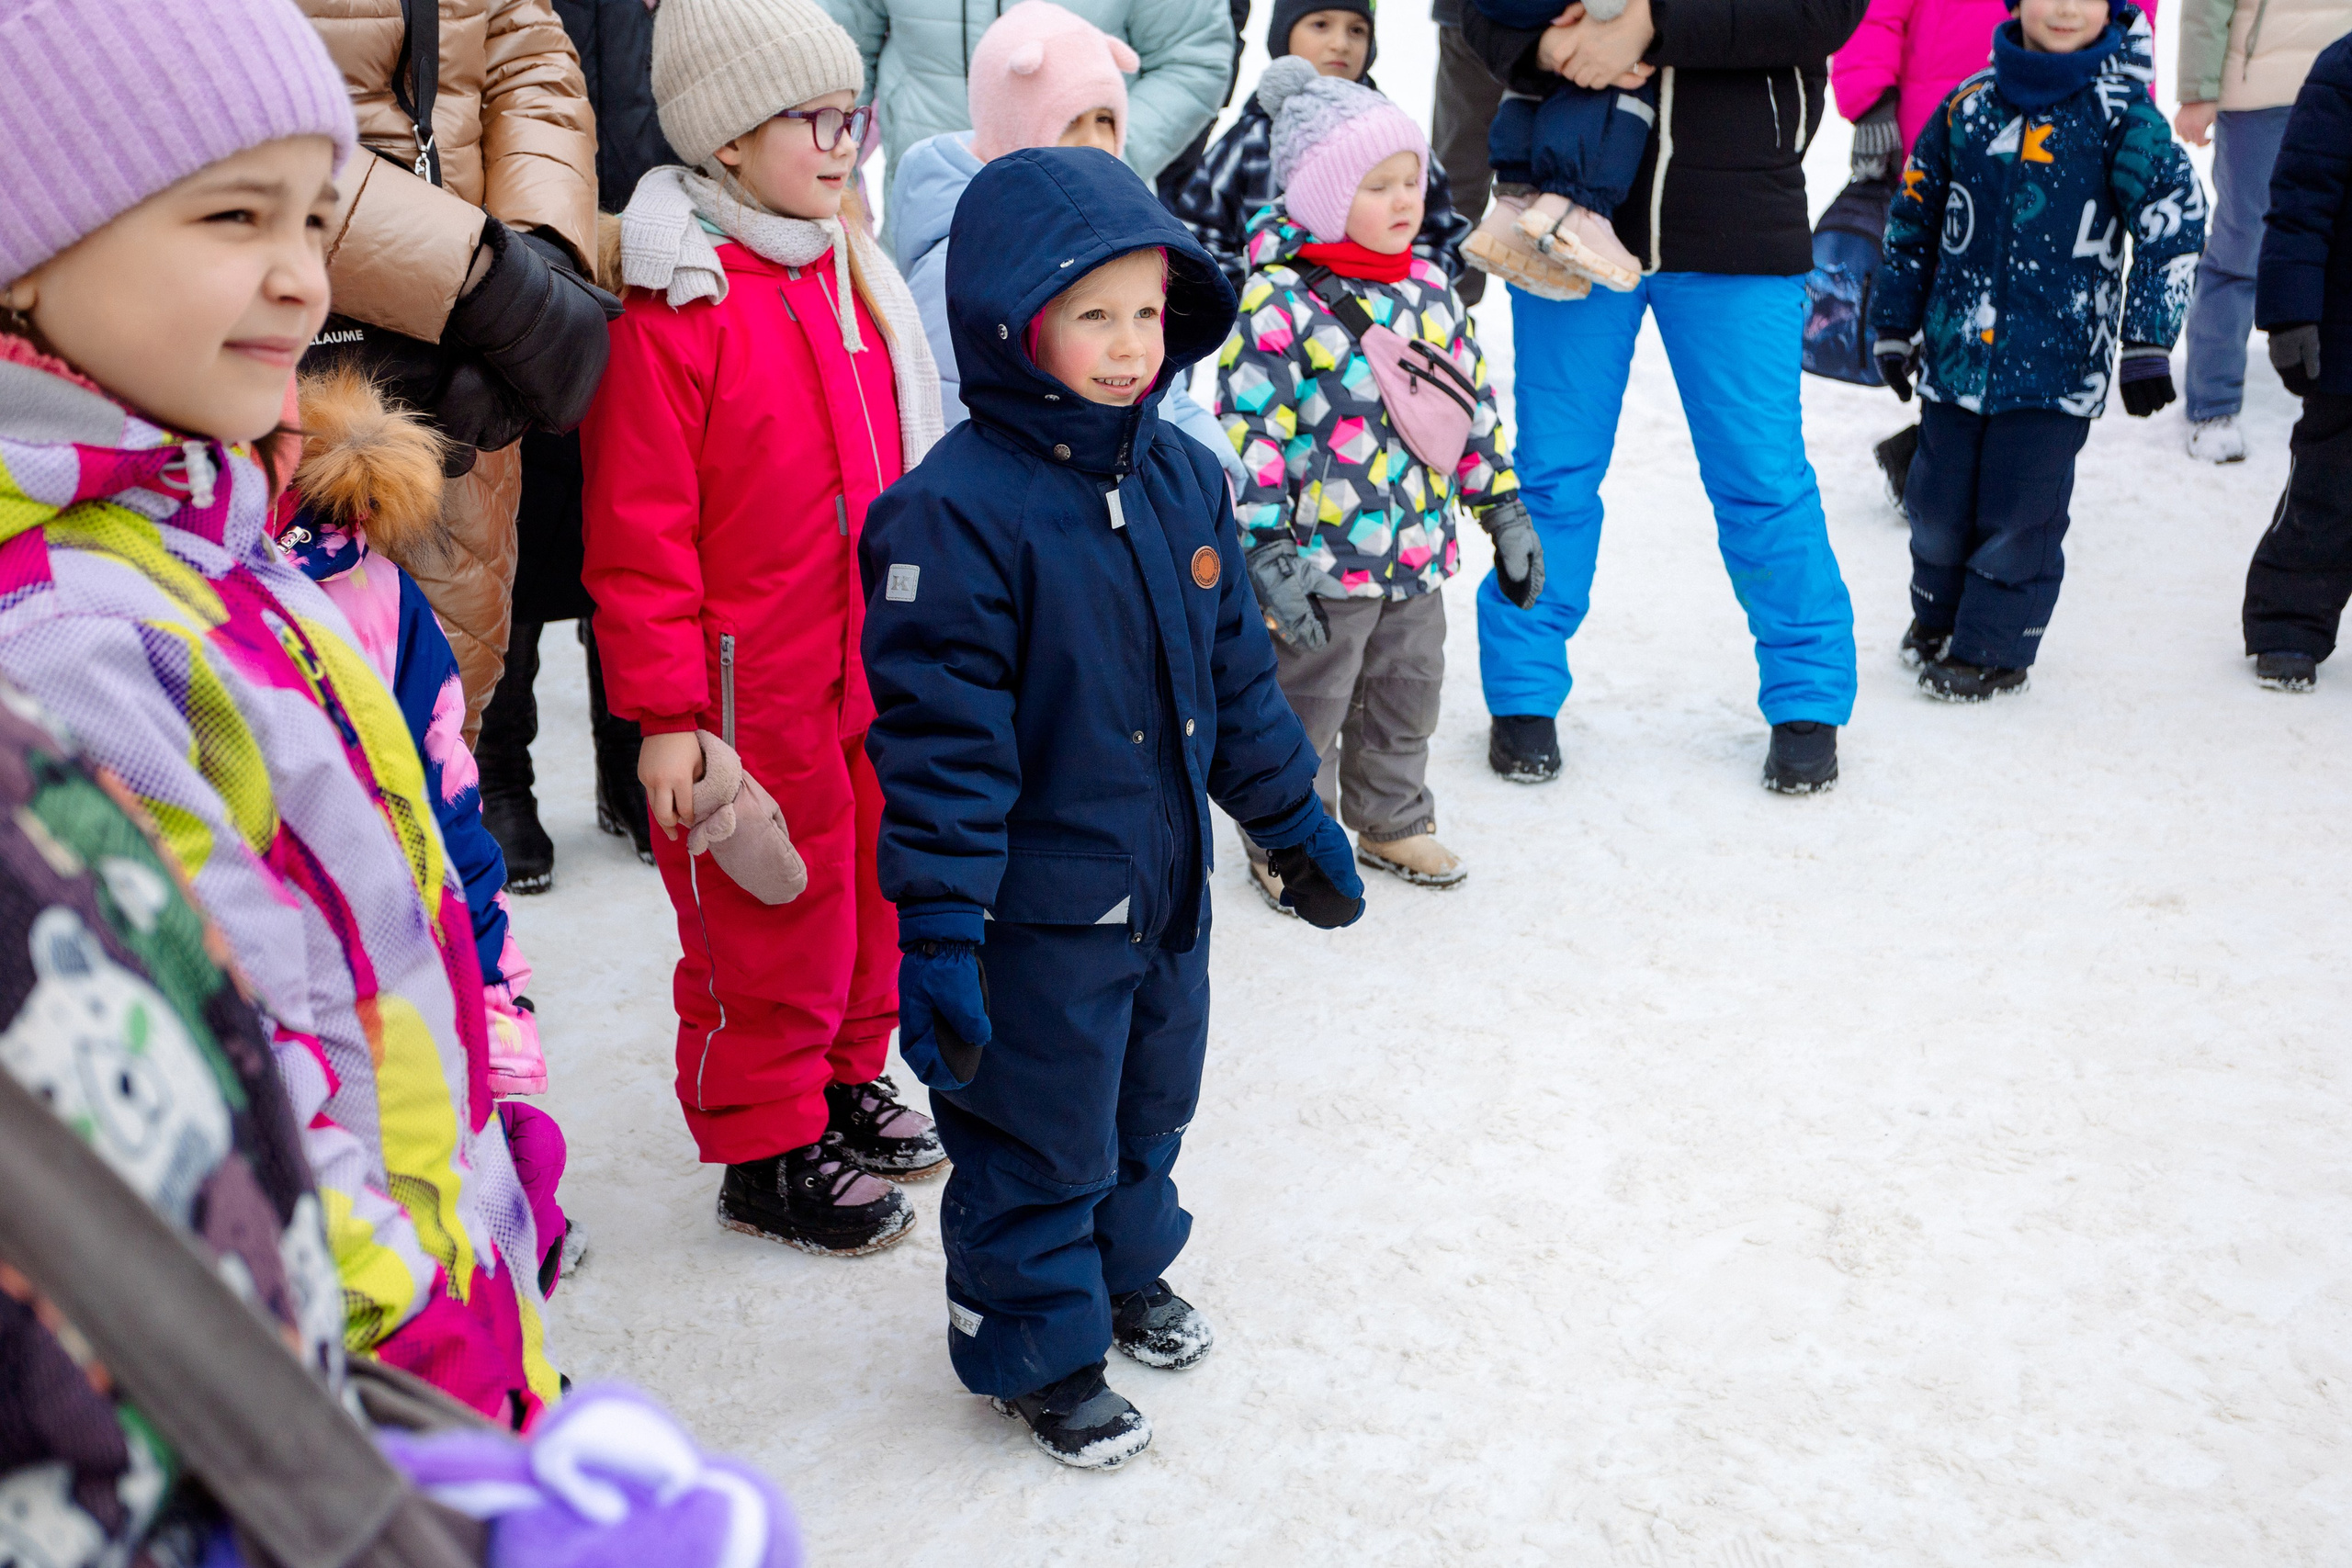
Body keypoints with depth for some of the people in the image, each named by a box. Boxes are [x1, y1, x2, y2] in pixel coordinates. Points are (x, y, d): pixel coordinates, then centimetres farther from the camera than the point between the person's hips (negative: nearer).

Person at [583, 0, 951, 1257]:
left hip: (873, 671, 8)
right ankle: (767, 1152, 22)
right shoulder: (671, 306, -15)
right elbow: (639, 535, -16)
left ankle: (848, 1081, 39)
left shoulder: (853, 278, 9)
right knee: (764, 918, 5)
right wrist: (664, 711, -16)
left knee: (867, 881, 19)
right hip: (749, 690, -7)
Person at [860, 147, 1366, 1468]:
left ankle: (1126, 1269, 49)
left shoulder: (1183, 477, 2)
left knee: (1151, 1103, 25)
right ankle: (1037, 1344, 31)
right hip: (1039, 908, -7)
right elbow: (939, 734, -22)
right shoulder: (959, 510, -22)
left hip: (1168, 885, 7)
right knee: (1037, 1138, 10)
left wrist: (1295, 822, 17)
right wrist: (939, 927, -23)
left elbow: (1237, 669, 12)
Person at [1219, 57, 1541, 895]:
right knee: (1305, 709, 7)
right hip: (1322, 560, -7)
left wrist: (1505, 509, 15)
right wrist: (1266, 552, -22)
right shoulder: (1279, 303, -15)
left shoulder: (1427, 289, 7)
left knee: (1407, 695, 20)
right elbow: (1249, 432, -17)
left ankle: (1393, 823, 40)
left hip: (1419, 550, 7)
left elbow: (1473, 404, 15)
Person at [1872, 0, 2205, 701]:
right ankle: (1936, 616, 34)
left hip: (2056, 362, -3)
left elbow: (2173, 222, -6)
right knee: (1938, 502, 9)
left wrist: (2148, 341, -13)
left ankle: (1993, 648, 15)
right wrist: (1894, 323, 14)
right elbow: (1913, 216, 13)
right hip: (1955, 350, 3)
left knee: (2020, 512, -3)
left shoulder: (2122, 115, -3)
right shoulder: (1969, 104, 5)